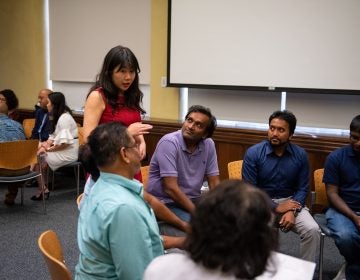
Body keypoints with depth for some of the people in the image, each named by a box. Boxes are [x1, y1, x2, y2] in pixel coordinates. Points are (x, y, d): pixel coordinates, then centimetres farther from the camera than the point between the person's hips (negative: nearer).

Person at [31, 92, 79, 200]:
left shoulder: (65, 118, -19)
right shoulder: (58, 117, 15)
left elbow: (65, 142, -23)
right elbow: (54, 135, 16)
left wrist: (49, 148, -13)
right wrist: (47, 143, -4)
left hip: (68, 152, -10)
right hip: (59, 149, 10)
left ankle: (43, 189, 1)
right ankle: (42, 188, -2)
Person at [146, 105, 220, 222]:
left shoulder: (209, 144, -1)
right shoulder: (169, 142, -18)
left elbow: (214, 183, 4)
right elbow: (170, 188, -23)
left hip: (192, 200, 6)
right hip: (165, 203, -6)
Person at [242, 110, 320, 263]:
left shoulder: (300, 155, -3)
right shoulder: (253, 153, -11)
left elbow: (302, 188, 2)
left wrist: (292, 211, -17)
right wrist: (276, 208, -15)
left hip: (290, 201, 2)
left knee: (312, 230, -22)